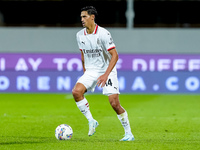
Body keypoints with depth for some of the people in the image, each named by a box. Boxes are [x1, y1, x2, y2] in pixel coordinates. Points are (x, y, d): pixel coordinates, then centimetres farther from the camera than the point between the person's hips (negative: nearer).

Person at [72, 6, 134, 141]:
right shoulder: (80, 35, 3)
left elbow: (115, 55, -18)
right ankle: (91, 121, -6)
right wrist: (85, 73, 18)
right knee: (76, 91, -21)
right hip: (90, 71, 5)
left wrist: (106, 74, -25)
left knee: (114, 103, -14)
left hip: (107, 70, -5)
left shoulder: (103, 34, -16)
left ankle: (129, 133, 2)